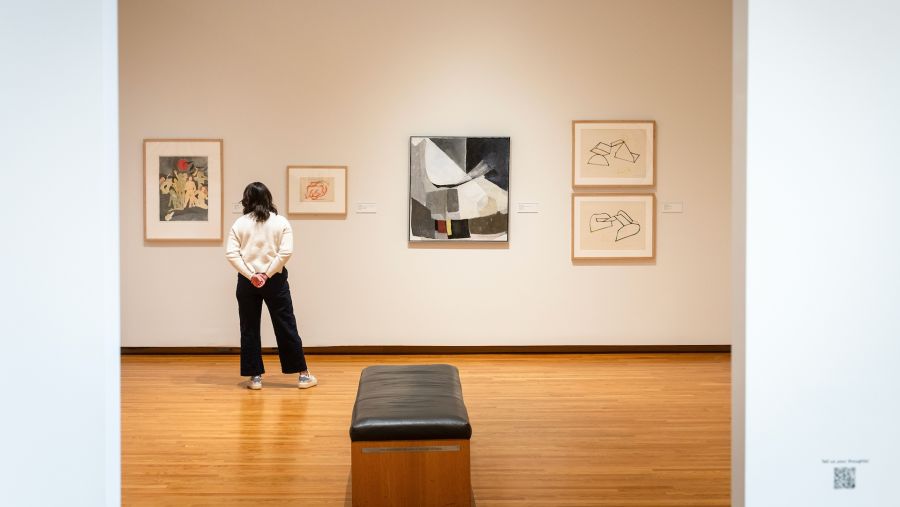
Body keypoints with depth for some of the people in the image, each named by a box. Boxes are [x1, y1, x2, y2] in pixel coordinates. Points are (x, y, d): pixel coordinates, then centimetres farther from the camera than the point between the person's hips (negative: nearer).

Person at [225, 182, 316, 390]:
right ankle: (303, 375, 11)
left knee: (249, 329, 9)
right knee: (286, 327, 6)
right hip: (275, 280, 0)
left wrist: (251, 276, -11)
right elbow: (286, 252, -12)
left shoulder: (239, 223, 1)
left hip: (247, 282, 0)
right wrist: (267, 274, -10)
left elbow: (231, 253, -9)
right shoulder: (281, 222, 0)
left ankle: (255, 377, 11)